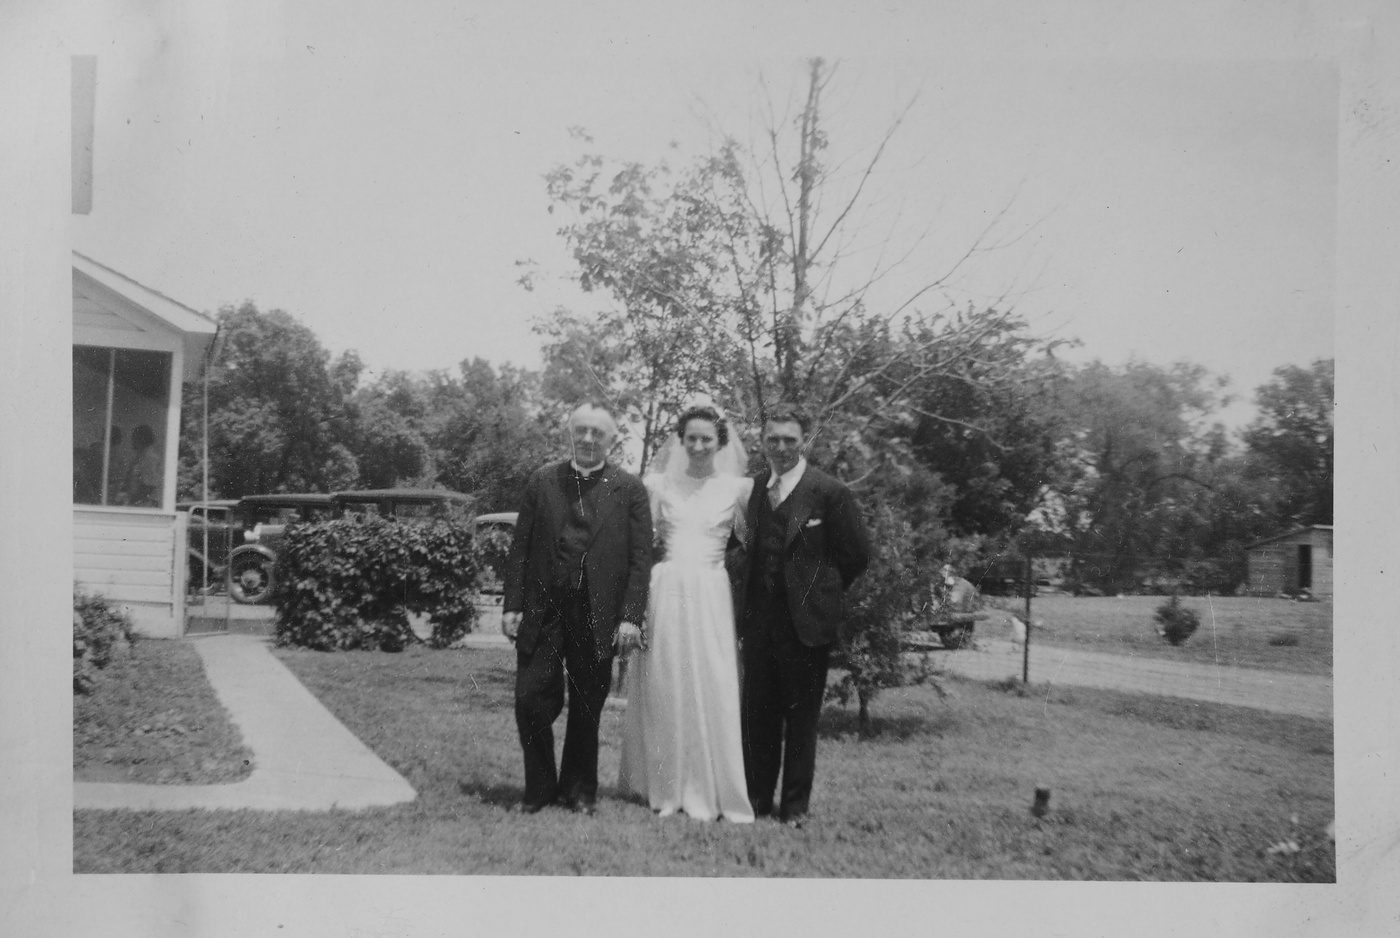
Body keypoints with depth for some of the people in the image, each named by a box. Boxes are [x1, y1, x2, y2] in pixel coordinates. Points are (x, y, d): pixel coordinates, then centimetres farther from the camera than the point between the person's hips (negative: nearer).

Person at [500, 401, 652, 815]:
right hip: (542, 610, 1)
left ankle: (579, 789, 25)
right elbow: (520, 548, 6)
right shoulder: (542, 482, 7)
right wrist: (512, 605, 0)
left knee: (586, 709, 8)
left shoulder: (629, 489, 3)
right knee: (530, 699, 0)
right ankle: (539, 787, 19)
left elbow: (640, 558, -1)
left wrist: (630, 616, -8)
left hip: (597, 617, -1)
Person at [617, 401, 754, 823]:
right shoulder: (659, 484, 6)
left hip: (711, 597, -1)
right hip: (665, 593, 1)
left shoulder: (738, 488, 5)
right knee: (663, 690, 5)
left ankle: (713, 791, 9)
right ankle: (666, 788, 16)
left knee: (712, 692, -2)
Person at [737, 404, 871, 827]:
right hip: (759, 621, 5)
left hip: (805, 620, -4)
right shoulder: (754, 489, 8)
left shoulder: (830, 493, -7)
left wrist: (819, 592, 3)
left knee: (800, 717, 5)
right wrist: (745, 609, 7)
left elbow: (856, 555, -3)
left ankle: (794, 806, 16)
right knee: (755, 713, 9)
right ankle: (756, 798, 22)